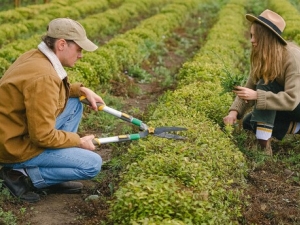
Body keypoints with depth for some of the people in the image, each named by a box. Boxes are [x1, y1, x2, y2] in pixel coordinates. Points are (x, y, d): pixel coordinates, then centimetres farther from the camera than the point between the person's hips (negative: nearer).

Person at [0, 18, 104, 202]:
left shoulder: (36, 56, 2)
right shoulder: (43, 76, -28)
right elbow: (43, 137, -26)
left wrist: (83, 90, 9)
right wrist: (79, 141, -10)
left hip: (18, 132, 10)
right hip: (18, 146, -10)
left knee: (75, 104, 16)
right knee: (93, 164, -9)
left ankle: (53, 174, 13)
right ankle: (22, 174, -4)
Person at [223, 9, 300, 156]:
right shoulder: (261, 56, -7)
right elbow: (250, 87, -8)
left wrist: (257, 96, -42)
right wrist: (234, 111, -24)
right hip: (287, 107, 8)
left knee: (265, 86, -28)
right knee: (248, 122, -2)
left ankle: (264, 146, -31)